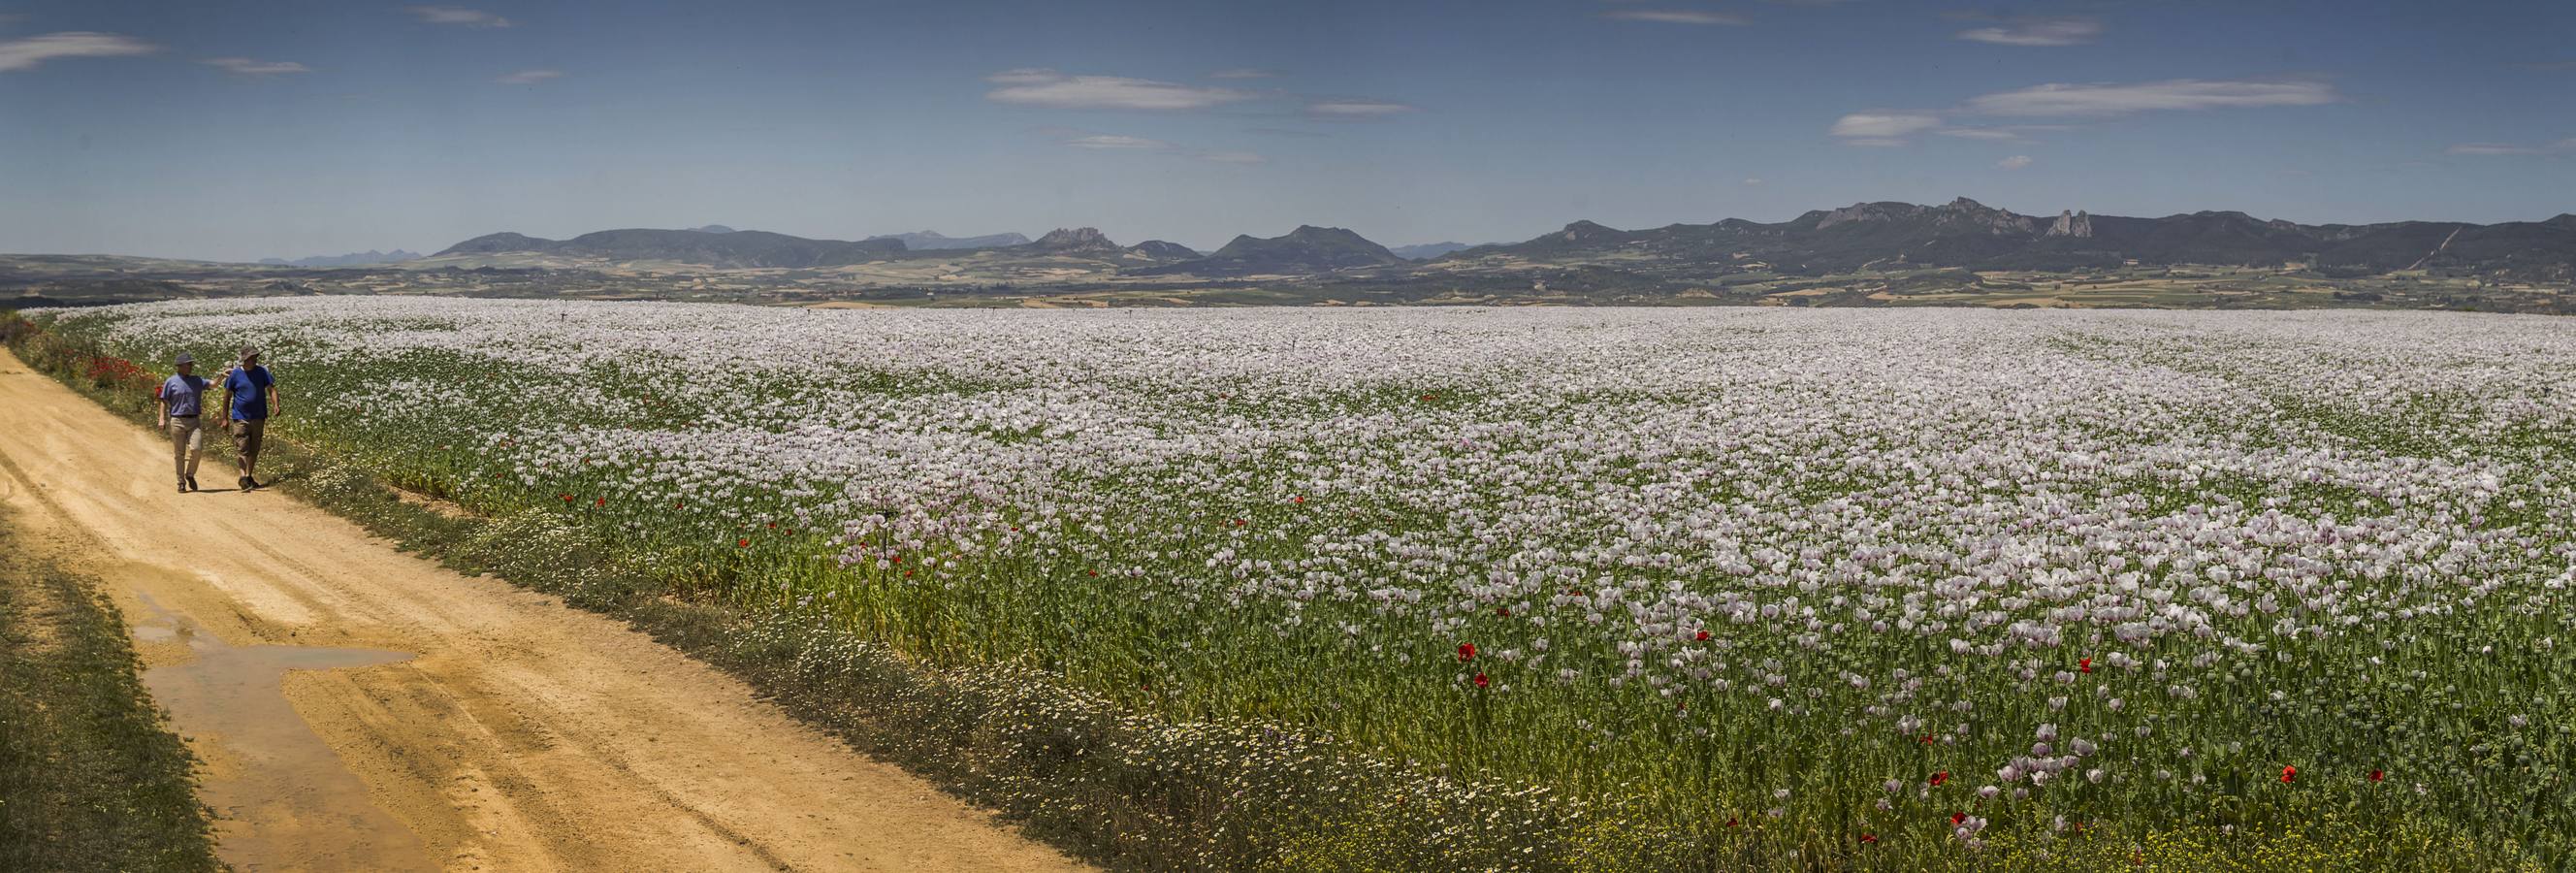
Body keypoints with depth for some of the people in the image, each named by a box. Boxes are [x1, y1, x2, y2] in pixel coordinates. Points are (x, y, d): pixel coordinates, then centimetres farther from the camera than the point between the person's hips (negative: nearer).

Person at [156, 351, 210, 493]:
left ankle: (190, 475, 10)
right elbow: (164, 402, 3)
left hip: (194, 421, 2)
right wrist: (162, 419, -5)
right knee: (179, 454, 3)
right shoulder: (171, 382, 2)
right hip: (177, 421, -2)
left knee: (196, 449, -14)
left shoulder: (197, 380, 10)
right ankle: (181, 483, 12)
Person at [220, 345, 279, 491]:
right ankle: (243, 477, -19)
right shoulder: (235, 374, -4)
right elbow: (227, 396, 4)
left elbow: (271, 389, 2)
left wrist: (276, 405, -18)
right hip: (241, 418, -3)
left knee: (254, 450, 11)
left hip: (258, 418, 3)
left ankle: (249, 476, 23)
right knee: (243, 450, -10)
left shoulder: (262, 372, 2)